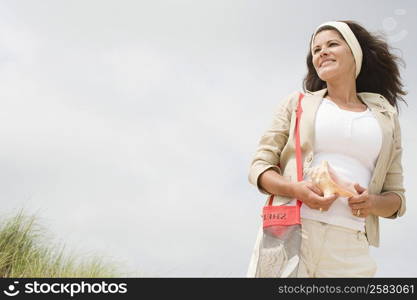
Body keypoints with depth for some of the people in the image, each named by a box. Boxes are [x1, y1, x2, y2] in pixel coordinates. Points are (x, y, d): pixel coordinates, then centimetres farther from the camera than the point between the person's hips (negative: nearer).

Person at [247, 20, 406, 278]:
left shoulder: (385, 116, 16)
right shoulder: (298, 103, 14)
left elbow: (396, 196, 16)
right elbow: (260, 167, 9)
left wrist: (373, 203, -7)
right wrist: (295, 189, -12)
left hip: (349, 247, 1)